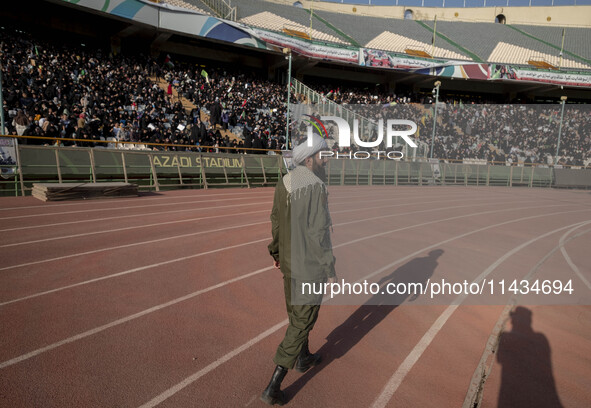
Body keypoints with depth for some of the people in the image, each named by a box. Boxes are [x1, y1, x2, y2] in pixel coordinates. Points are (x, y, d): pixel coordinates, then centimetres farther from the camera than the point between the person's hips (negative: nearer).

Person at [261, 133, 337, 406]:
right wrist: (330, 271, -16)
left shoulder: (284, 182, 2)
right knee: (302, 322, 4)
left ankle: (303, 359, 48)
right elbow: (319, 233, -24)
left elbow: (275, 222, 10)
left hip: (288, 261, 8)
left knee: (296, 313, 25)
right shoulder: (315, 187, -24)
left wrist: (276, 252, 23)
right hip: (310, 266, -8)